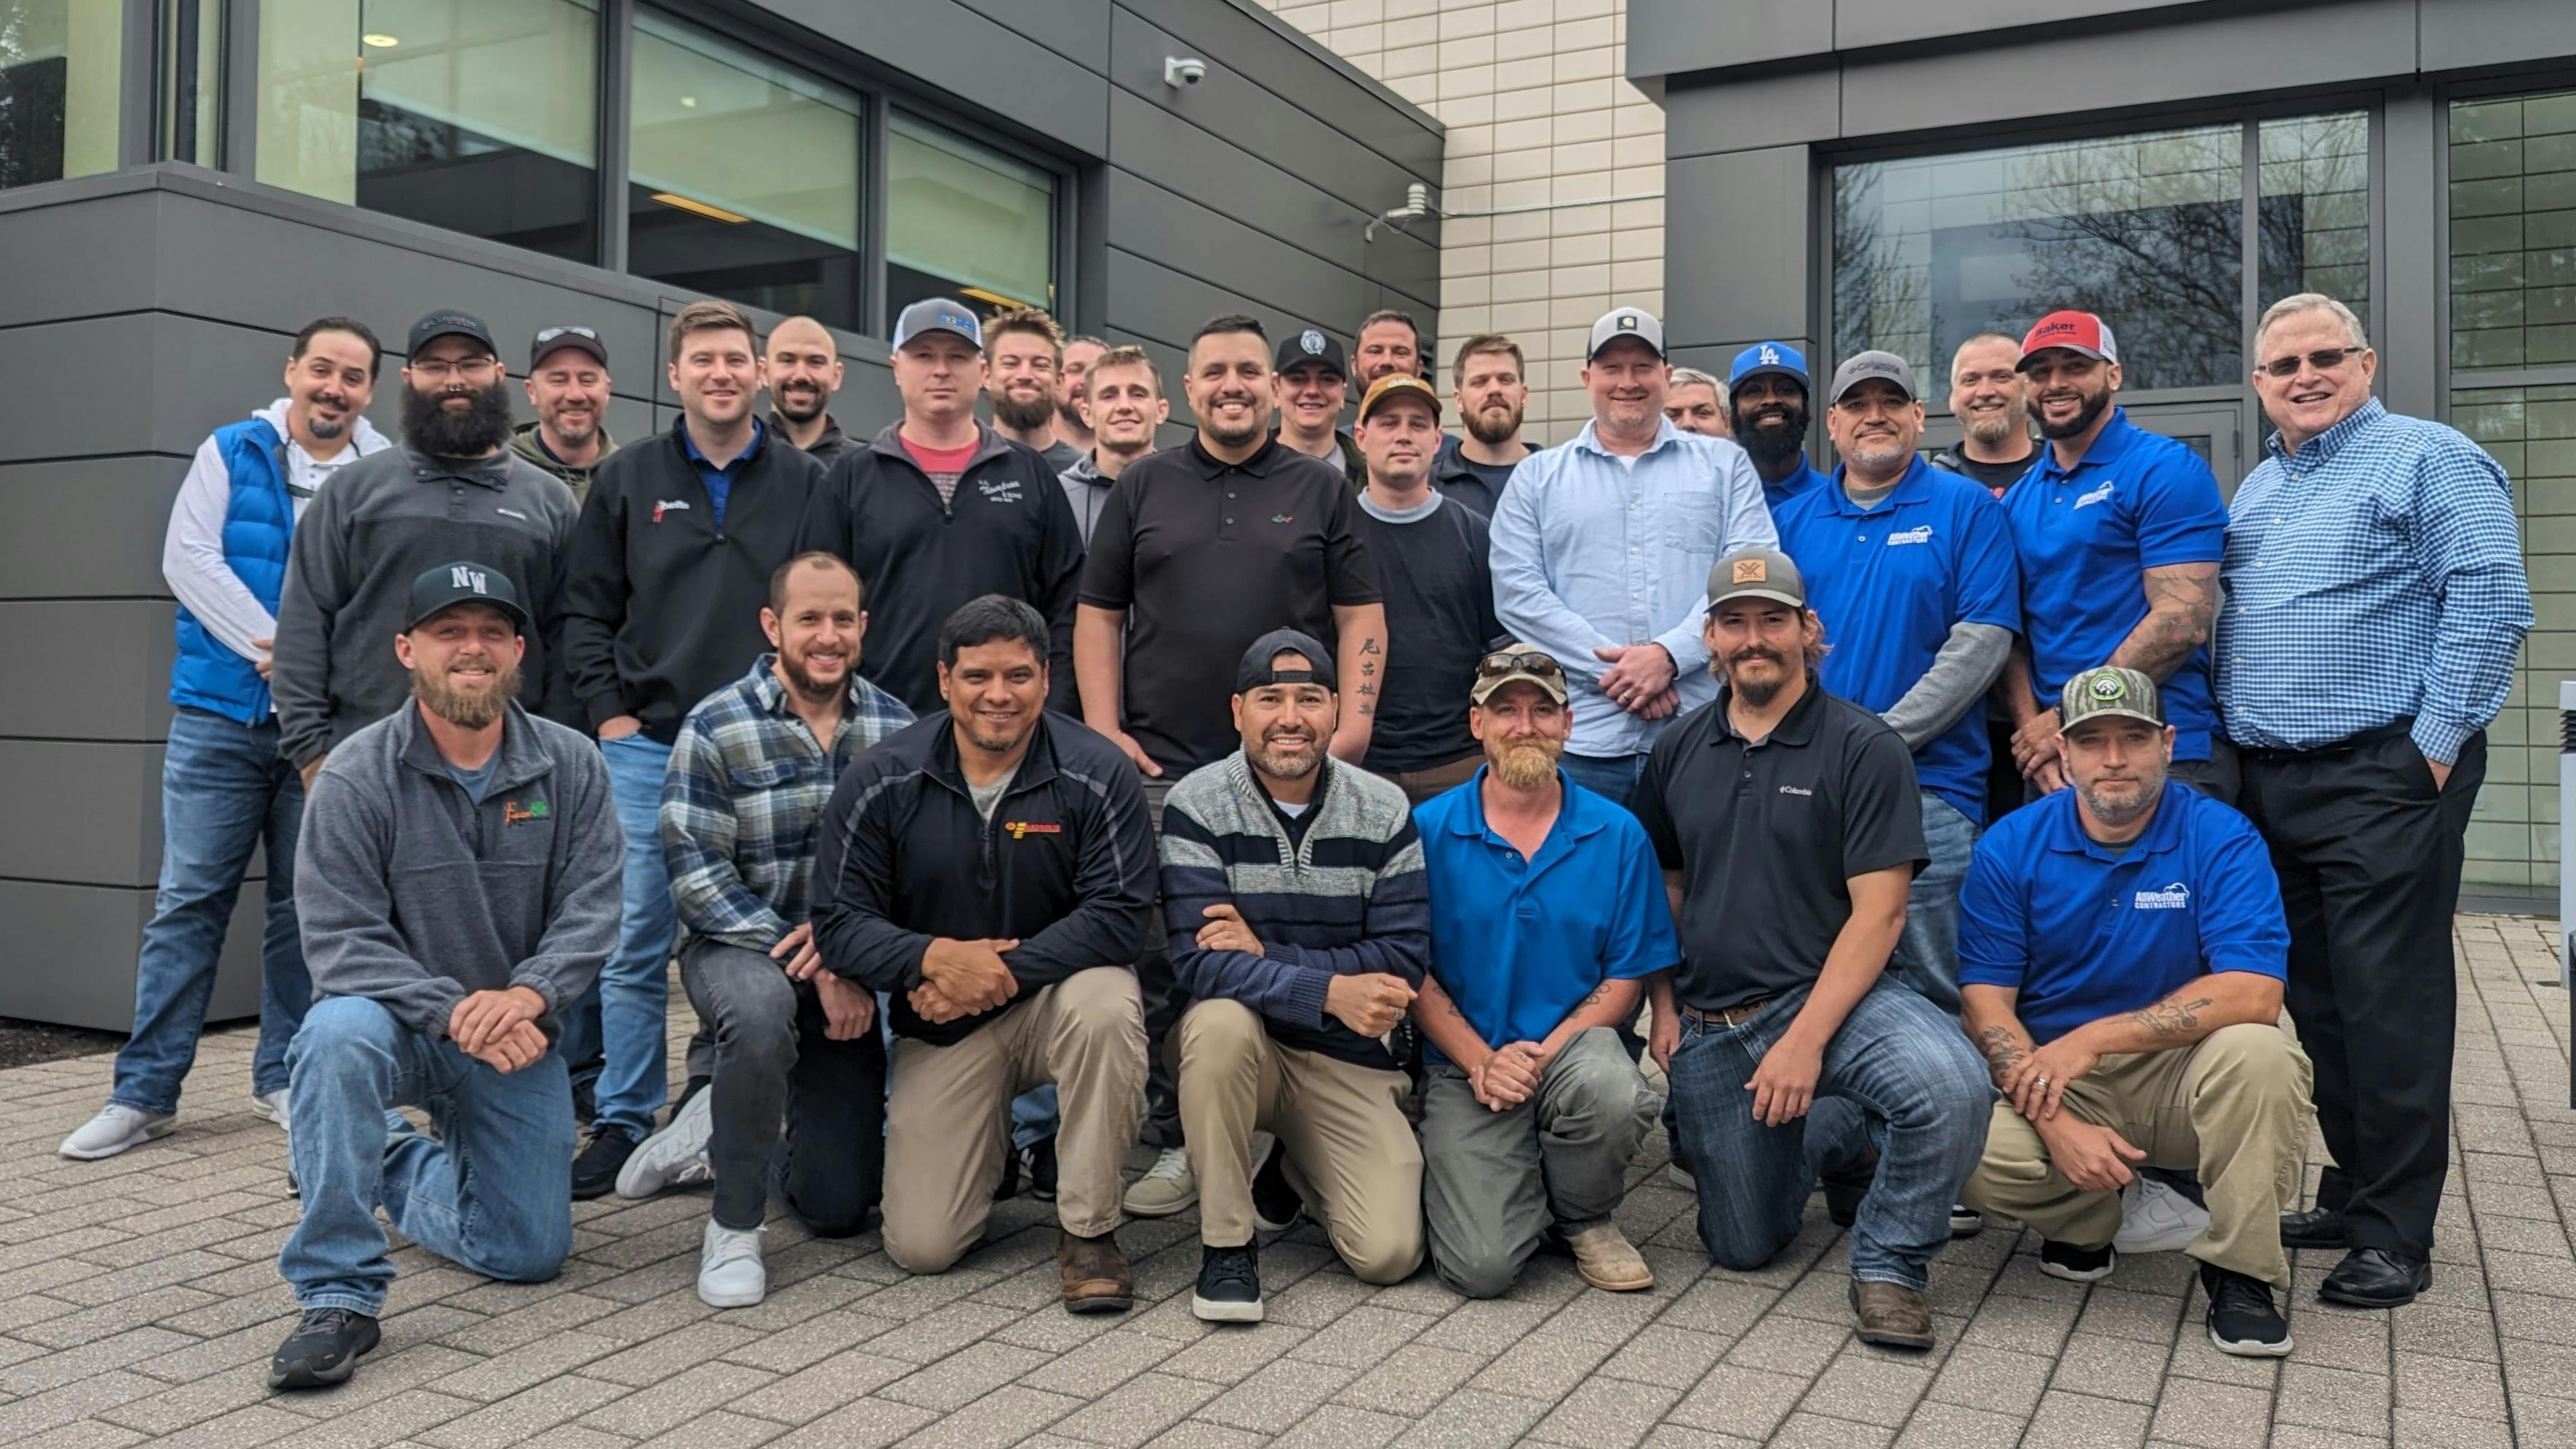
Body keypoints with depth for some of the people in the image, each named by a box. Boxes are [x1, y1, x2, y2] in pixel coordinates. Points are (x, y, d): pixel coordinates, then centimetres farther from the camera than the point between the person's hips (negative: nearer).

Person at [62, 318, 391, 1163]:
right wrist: (273, 645, -13)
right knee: (189, 900, 1)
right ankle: (145, 1091, 7)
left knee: (305, 904, 8)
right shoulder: (231, 452, 5)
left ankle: (285, 1078, 19)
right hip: (219, 713, 0)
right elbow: (189, 558, -4)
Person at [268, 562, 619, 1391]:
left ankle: (401, 1170, 34)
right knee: (340, 1033, -38)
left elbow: (592, 910, -9)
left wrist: (526, 996, -28)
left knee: (529, 1254, 0)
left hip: (517, 1038, 3)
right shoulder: (356, 777, -11)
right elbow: (341, 939, -16)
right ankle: (338, 1297, -27)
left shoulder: (570, 766, -4)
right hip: (400, 1024, -2)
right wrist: (454, 1010, -29)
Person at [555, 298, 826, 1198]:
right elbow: (587, 610, 8)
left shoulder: (805, 484, 6)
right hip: (646, 745, 1)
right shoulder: (629, 480, 8)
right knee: (636, 944, 2)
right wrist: (609, 713, -1)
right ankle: (622, 1124, 13)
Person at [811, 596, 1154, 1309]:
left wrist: (1005, 970, -25)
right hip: (941, 1027, 1)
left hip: (1055, 993, -1)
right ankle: (987, 1139, 29)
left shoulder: (1097, 773, -12)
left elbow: (1122, 914, -17)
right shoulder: (881, 781, -8)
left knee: (1106, 1004, -38)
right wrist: (934, 957, -26)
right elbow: (838, 922, -7)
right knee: (921, 1248, -7)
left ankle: (1088, 1229, -18)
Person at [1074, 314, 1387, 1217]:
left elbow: (1360, 616, 6)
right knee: (1158, 962, 0)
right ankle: (1174, 1142, 11)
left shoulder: (1321, 491, 10)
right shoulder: (1142, 488, 11)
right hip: (1161, 767, 1)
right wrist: (1102, 728, 0)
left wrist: (1355, 721, -6)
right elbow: (1098, 613, 9)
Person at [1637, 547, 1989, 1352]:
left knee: (1952, 1087, -35)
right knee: (1743, 1249, 6)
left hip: (1827, 994, -4)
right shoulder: (1681, 750, 8)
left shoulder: (1863, 748, -7)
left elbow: (1878, 913, -13)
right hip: (1708, 1024, 4)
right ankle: (1834, 1137, 37)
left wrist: (1805, 1041, -20)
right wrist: (1663, 1005, 4)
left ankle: (1889, 1262, -8)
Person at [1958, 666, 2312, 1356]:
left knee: (2259, 1052, -33)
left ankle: (2241, 1270, -9)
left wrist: (2092, 1039, -25)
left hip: (2181, 1072, 0)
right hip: (2051, 1079, 1)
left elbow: (2253, 992, -22)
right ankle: (2087, 1222, 8)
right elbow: (1986, 1002, -8)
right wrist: (2057, 1125, -22)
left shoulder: (2222, 838, -9)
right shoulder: (2010, 846, -4)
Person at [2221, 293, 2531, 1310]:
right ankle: (2352, 1194, 25)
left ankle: (2394, 1234, 5)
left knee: (2389, 1003, -5)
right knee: (2314, 998, 12)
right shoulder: (2255, 490, 19)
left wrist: (2435, 743, -16)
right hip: (2269, 783, 8)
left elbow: (2489, 602, -12)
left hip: (2383, 778, -7)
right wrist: (2227, 739, 13)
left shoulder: (2429, 460, -4)